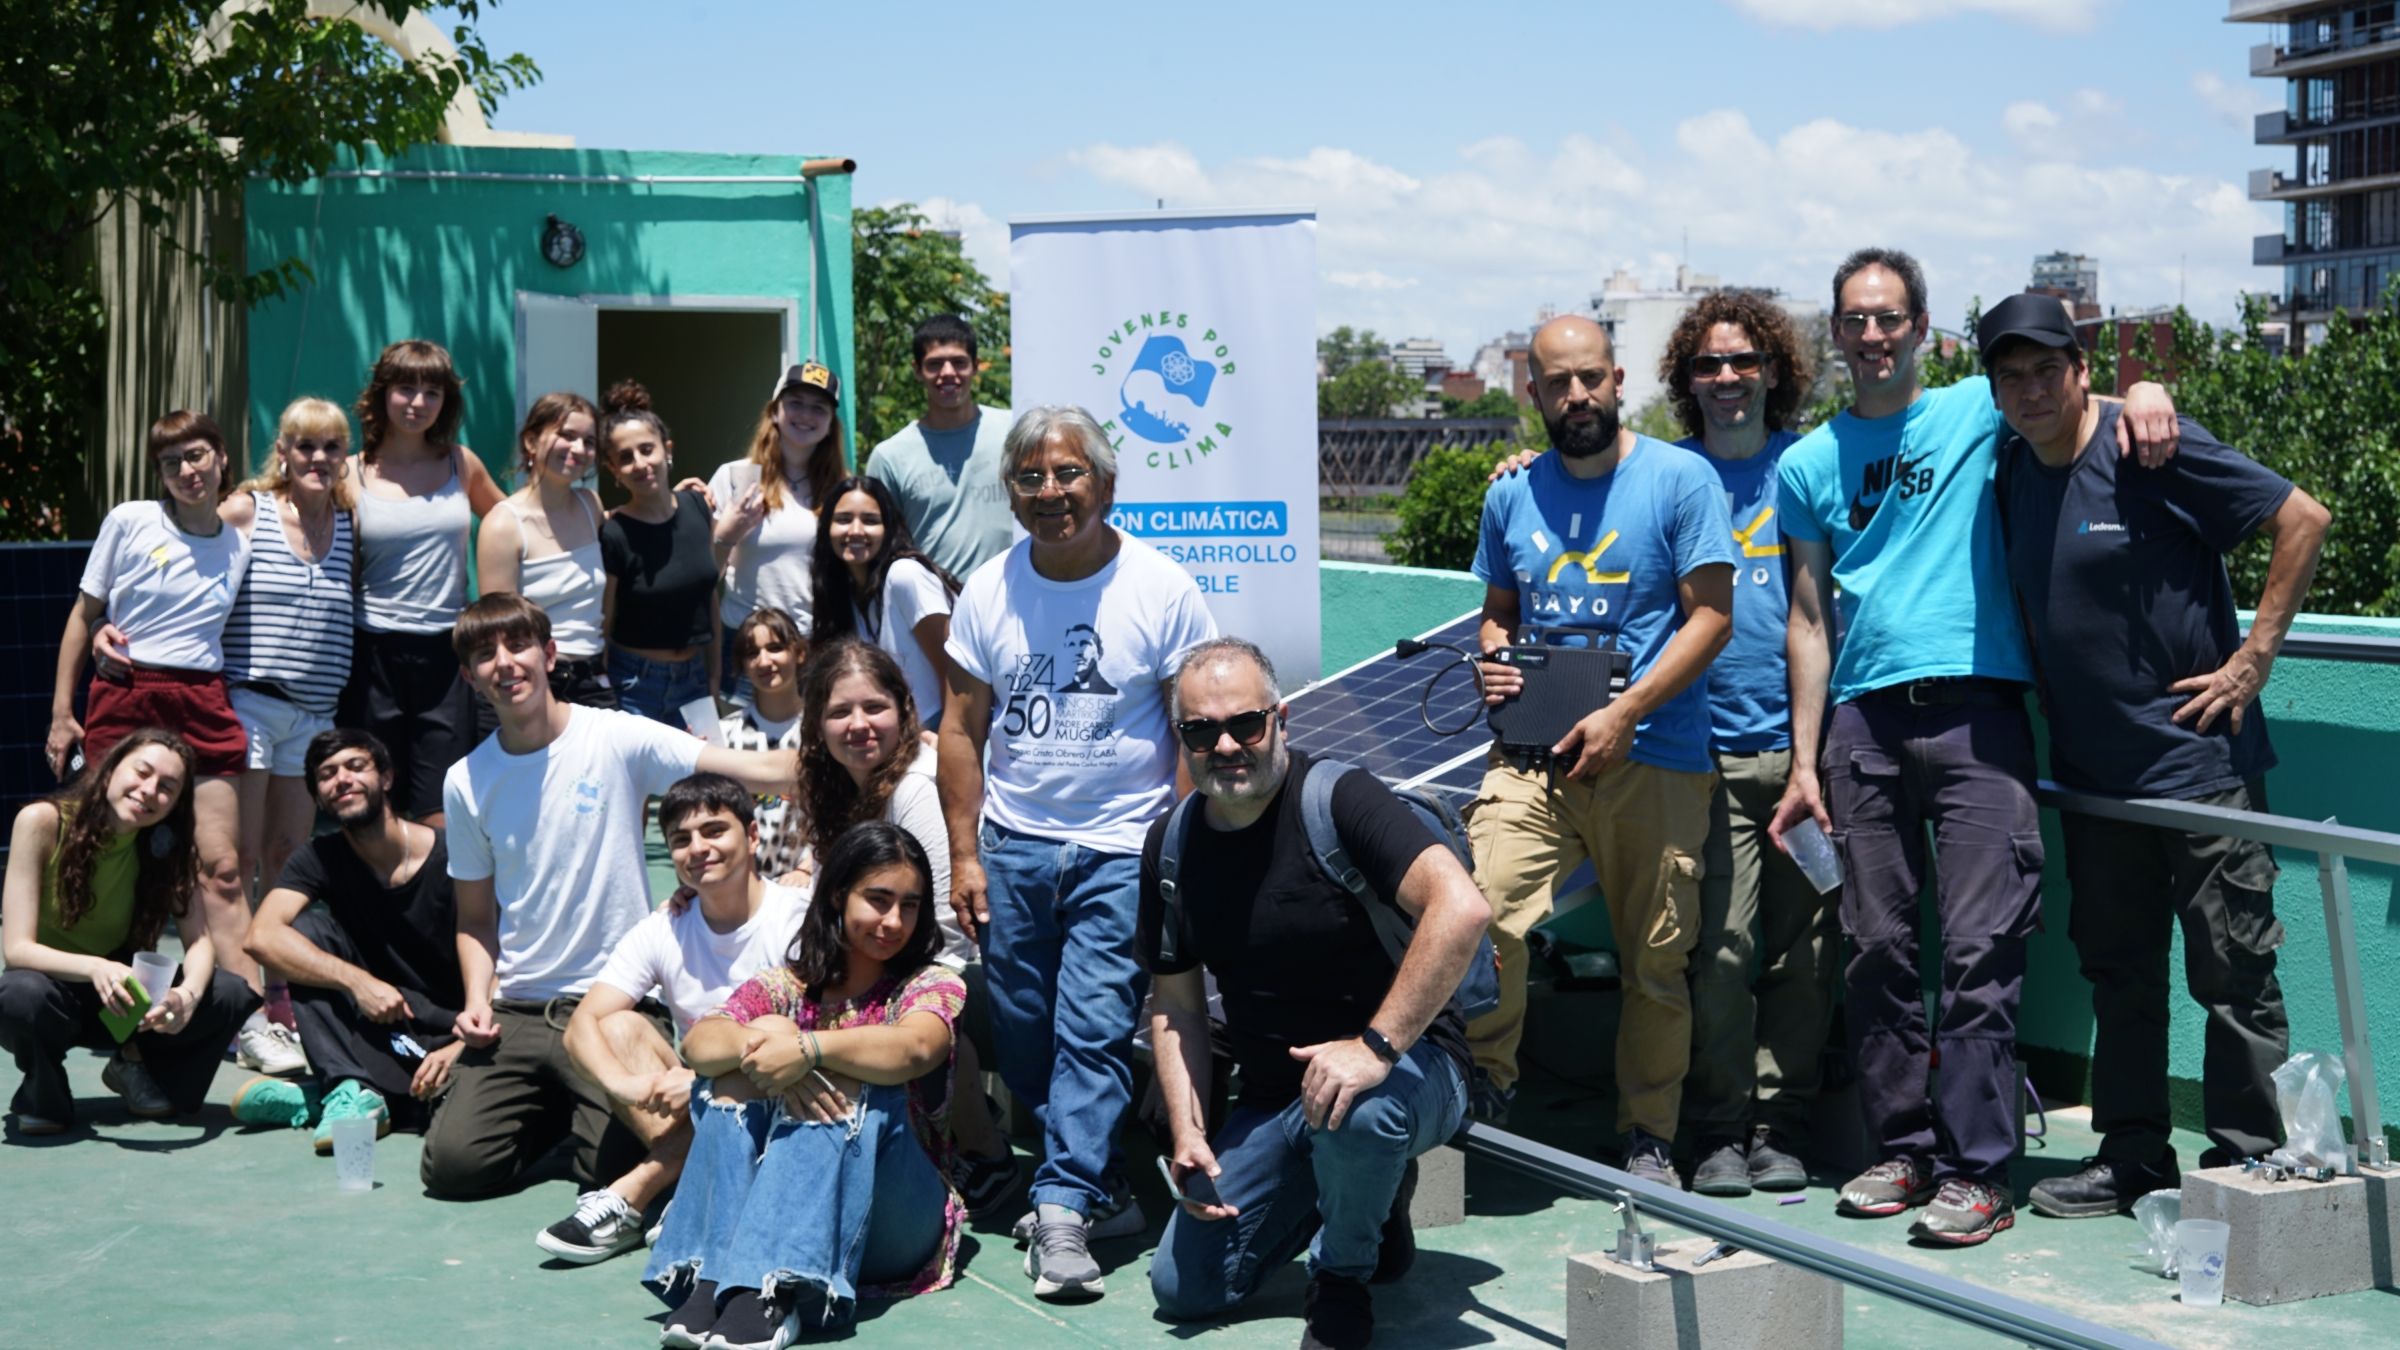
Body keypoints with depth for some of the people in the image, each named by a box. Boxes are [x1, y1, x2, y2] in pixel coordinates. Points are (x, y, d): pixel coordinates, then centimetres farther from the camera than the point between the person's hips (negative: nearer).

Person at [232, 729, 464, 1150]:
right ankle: (353, 1090, -25)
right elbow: (262, 937, -18)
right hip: (381, 1034, 4)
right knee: (308, 926, -16)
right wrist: (357, 981, -30)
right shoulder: (321, 858, -1)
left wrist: (458, 1049, -28)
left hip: (451, 1034, -3)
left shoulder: (451, 859, -11)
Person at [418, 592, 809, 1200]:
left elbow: (754, 772, -15)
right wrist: (477, 1001, -3)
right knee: (452, 1164, -13)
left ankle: (589, 1110, 16)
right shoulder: (466, 782, 6)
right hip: (517, 1011, 3)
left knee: (618, 1165, -20)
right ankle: (553, 1111, 18)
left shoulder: (617, 739, -6)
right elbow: (476, 920, 14)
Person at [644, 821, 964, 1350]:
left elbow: (914, 1048, -23)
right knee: (735, 1076, -19)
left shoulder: (933, 984, 2)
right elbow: (698, 1043, -11)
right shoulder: (787, 986, 10)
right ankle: (713, 1278, -34)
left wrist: (807, 1048, -37)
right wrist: (759, 1042, -32)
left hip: (895, 1221, -2)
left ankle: (773, 1289, -43)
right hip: (780, 1209, 3)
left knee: (847, 1088, -28)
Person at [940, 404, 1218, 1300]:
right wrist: (964, 856, 1)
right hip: (1012, 847, 4)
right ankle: (1096, 1184, 20)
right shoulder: (989, 591, 4)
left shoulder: (1161, 590, -5)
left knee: (1093, 1030, -11)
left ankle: (1063, 1206, -7)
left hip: (1122, 850, -3)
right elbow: (961, 730, 7)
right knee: (1022, 1039, 6)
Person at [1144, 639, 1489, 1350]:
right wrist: (1187, 1134, -2)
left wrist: (1375, 1046, -35)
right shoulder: (1171, 845, 1)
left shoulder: (1336, 798, -19)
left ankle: (1344, 1277, -7)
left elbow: (1462, 907, -33)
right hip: (1270, 1099, 6)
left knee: (1355, 1111, -41)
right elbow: (1175, 1003, 10)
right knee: (1184, 1288, 2)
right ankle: (1371, 1198, 23)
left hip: (1405, 1068, -6)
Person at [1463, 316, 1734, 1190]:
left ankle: (1648, 1138, 21)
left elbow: (1710, 615, -4)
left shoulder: (1680, 480, 0)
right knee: (1482, 914, -19)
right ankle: (1485, 1090, 2)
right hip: (1534, 752, 2)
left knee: (1657, 959, 4)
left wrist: (1624, 714, -13)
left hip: (1654, 756, -2)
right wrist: (1495, 659, 0)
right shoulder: (1511, 495, 13)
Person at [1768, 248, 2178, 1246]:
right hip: (1862, 720, 3)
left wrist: (2141, 392, -12)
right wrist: (1804, 762, 9)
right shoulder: (1809, 463, 15)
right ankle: (1903, 1145, 17)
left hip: (1974, 708, -3)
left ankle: (1977, 1168, -4)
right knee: (1877, 948, 5)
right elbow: (1808, 620, 15)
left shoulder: (1978, 412, 9)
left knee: (1981, 948, -8)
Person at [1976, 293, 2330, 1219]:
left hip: (2198, 758, -7)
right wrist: (2046, 693, 11)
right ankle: (2133, 1157, 23)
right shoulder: (2011, 471, 7)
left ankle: (2247, 1163, 8)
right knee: (2117, 968, 13)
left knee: (2232, 970, 0)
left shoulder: (2156, 450, -12)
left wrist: (2253, 659, -13)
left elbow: (2303, 520, -12)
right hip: (2090, 770, 7)